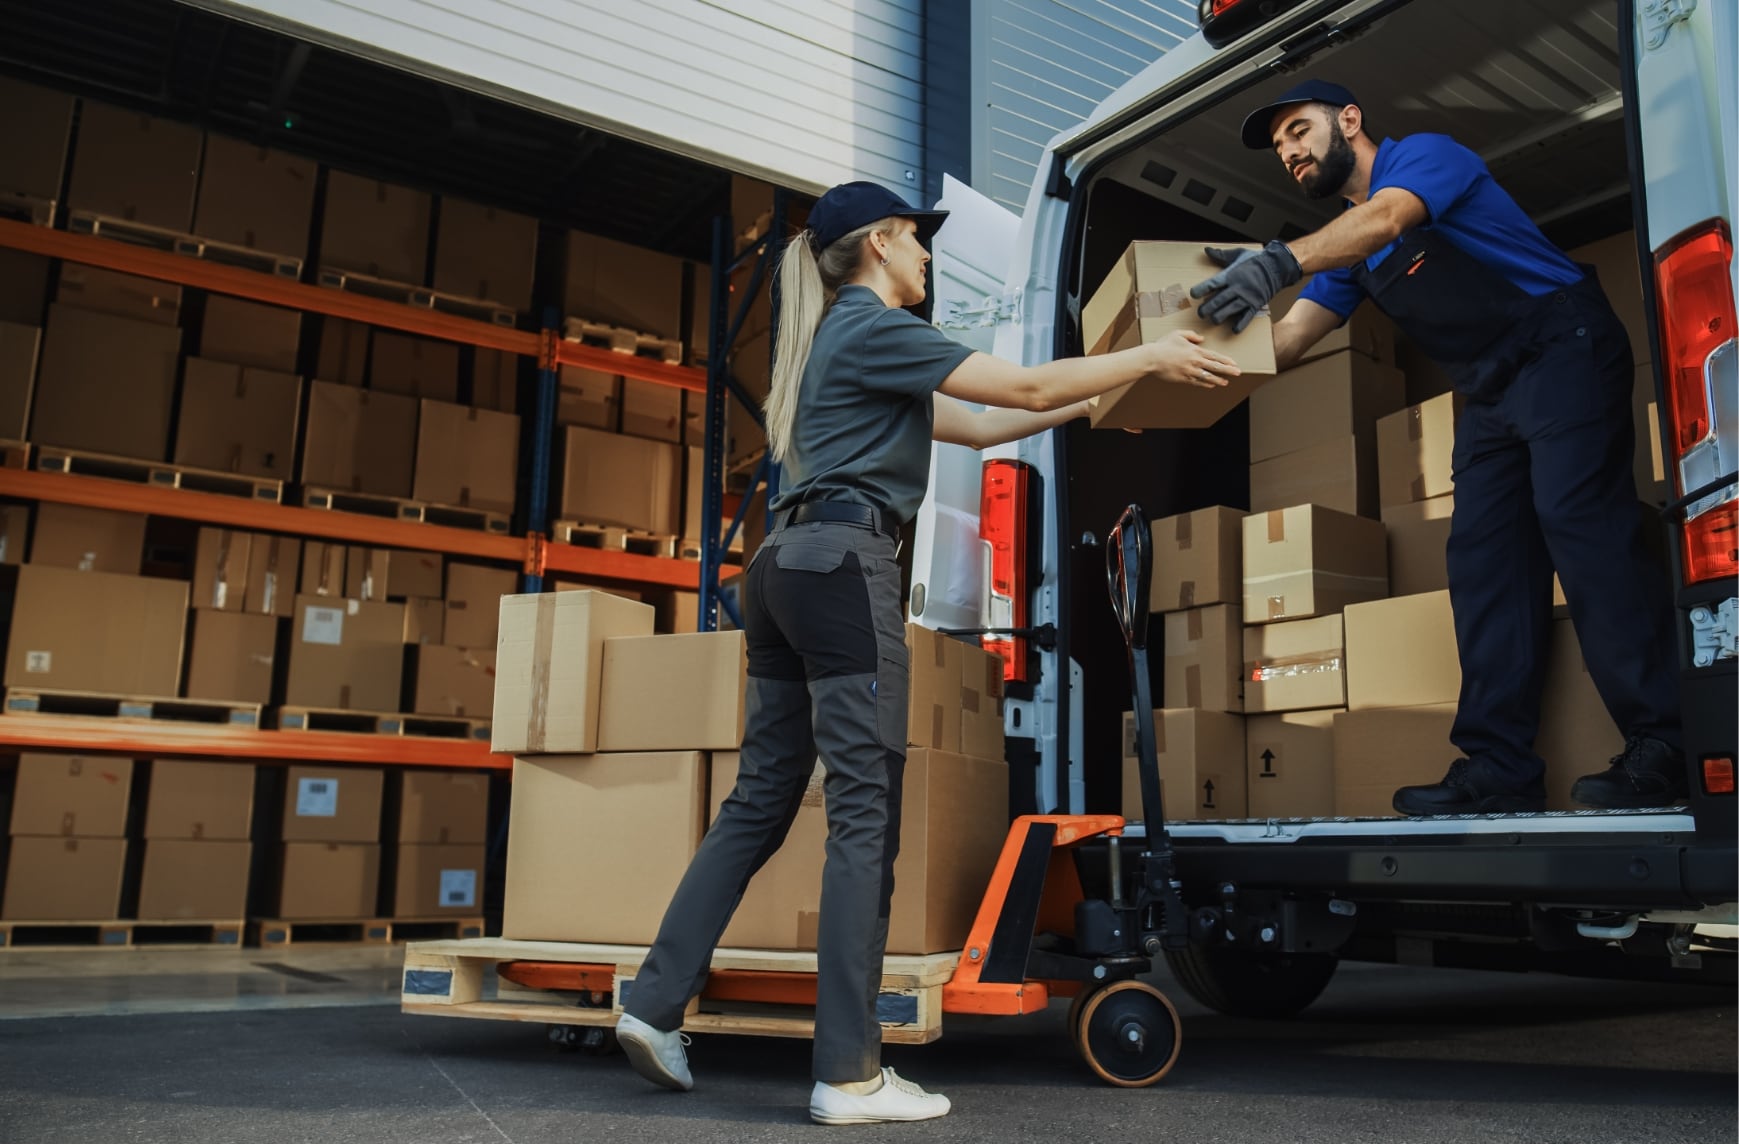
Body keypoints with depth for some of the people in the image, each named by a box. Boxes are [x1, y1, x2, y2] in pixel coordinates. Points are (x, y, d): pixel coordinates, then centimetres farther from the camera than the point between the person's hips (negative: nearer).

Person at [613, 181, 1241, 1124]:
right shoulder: (875, 326, -2)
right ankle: (848, 1075, -6)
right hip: (843, 562, -10)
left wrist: (1096, 402, 28)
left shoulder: (843, 336, 27)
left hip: (787, 565, 10)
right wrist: (1151, 358, 5)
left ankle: (655, 1004, 11)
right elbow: (1025, 388, -5)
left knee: (761, 799, 10)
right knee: (865, 810, -9)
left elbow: (977, 427, 28)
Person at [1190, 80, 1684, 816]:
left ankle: (1661, 750, -19)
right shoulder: (1345, 247, 16)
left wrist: (1279, 261, -45)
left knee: (1576, 521, -20)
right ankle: (1499, 770, -4)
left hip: (1565, 348, -8)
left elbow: (1386, 216, -29)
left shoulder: (1425, 154, -6)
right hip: (1490, 393, 8)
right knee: (1481, 560, -2)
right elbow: (1287, 339, 5)